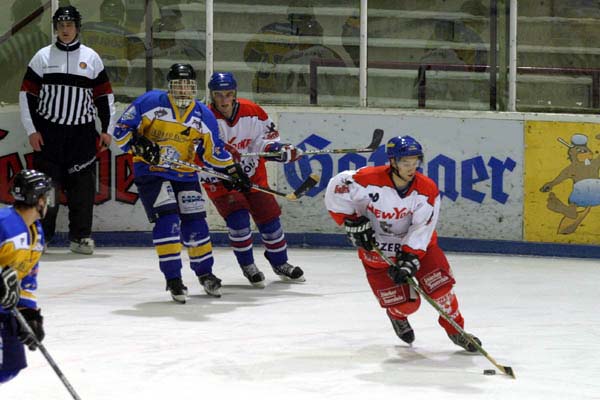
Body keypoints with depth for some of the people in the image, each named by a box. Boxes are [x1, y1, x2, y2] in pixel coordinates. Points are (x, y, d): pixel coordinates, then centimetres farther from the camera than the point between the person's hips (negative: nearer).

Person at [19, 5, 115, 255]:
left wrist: (106, 130, 3)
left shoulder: (91, 58, 7)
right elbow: (27, 95, 3)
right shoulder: (43, 57, 4)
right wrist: (32, 131, -4)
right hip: (48, 133, -1)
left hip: (82, 134, 1)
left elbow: (104, 96, 9)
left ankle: (80, 236, 6)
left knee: (82, 186, -2)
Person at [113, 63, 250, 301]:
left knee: (195, 222, 3)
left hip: (184, 175, 4)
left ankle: (205, 273, 25)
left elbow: (214, 151, 12)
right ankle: (173, 278, -13)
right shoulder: (150, 103, -11)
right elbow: (122, 129, -8)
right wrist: (137, 143, -26)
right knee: (167, 218, -18)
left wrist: (235, 171, 8)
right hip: (150, 172, -4)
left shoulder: (204, 116, 1)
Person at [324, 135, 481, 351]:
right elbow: (336, 190, -14)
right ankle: (397, 315, 34)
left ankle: (455, 330, 12)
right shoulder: (370, 180, -26)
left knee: (440, 285, -11)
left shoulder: (427, 190, -18)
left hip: (417, 244, 2)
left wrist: (409, 260, -30)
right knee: (405, 303, -4)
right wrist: (353, 223, -16)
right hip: (376, 247, -2)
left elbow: (421, 230, -20)